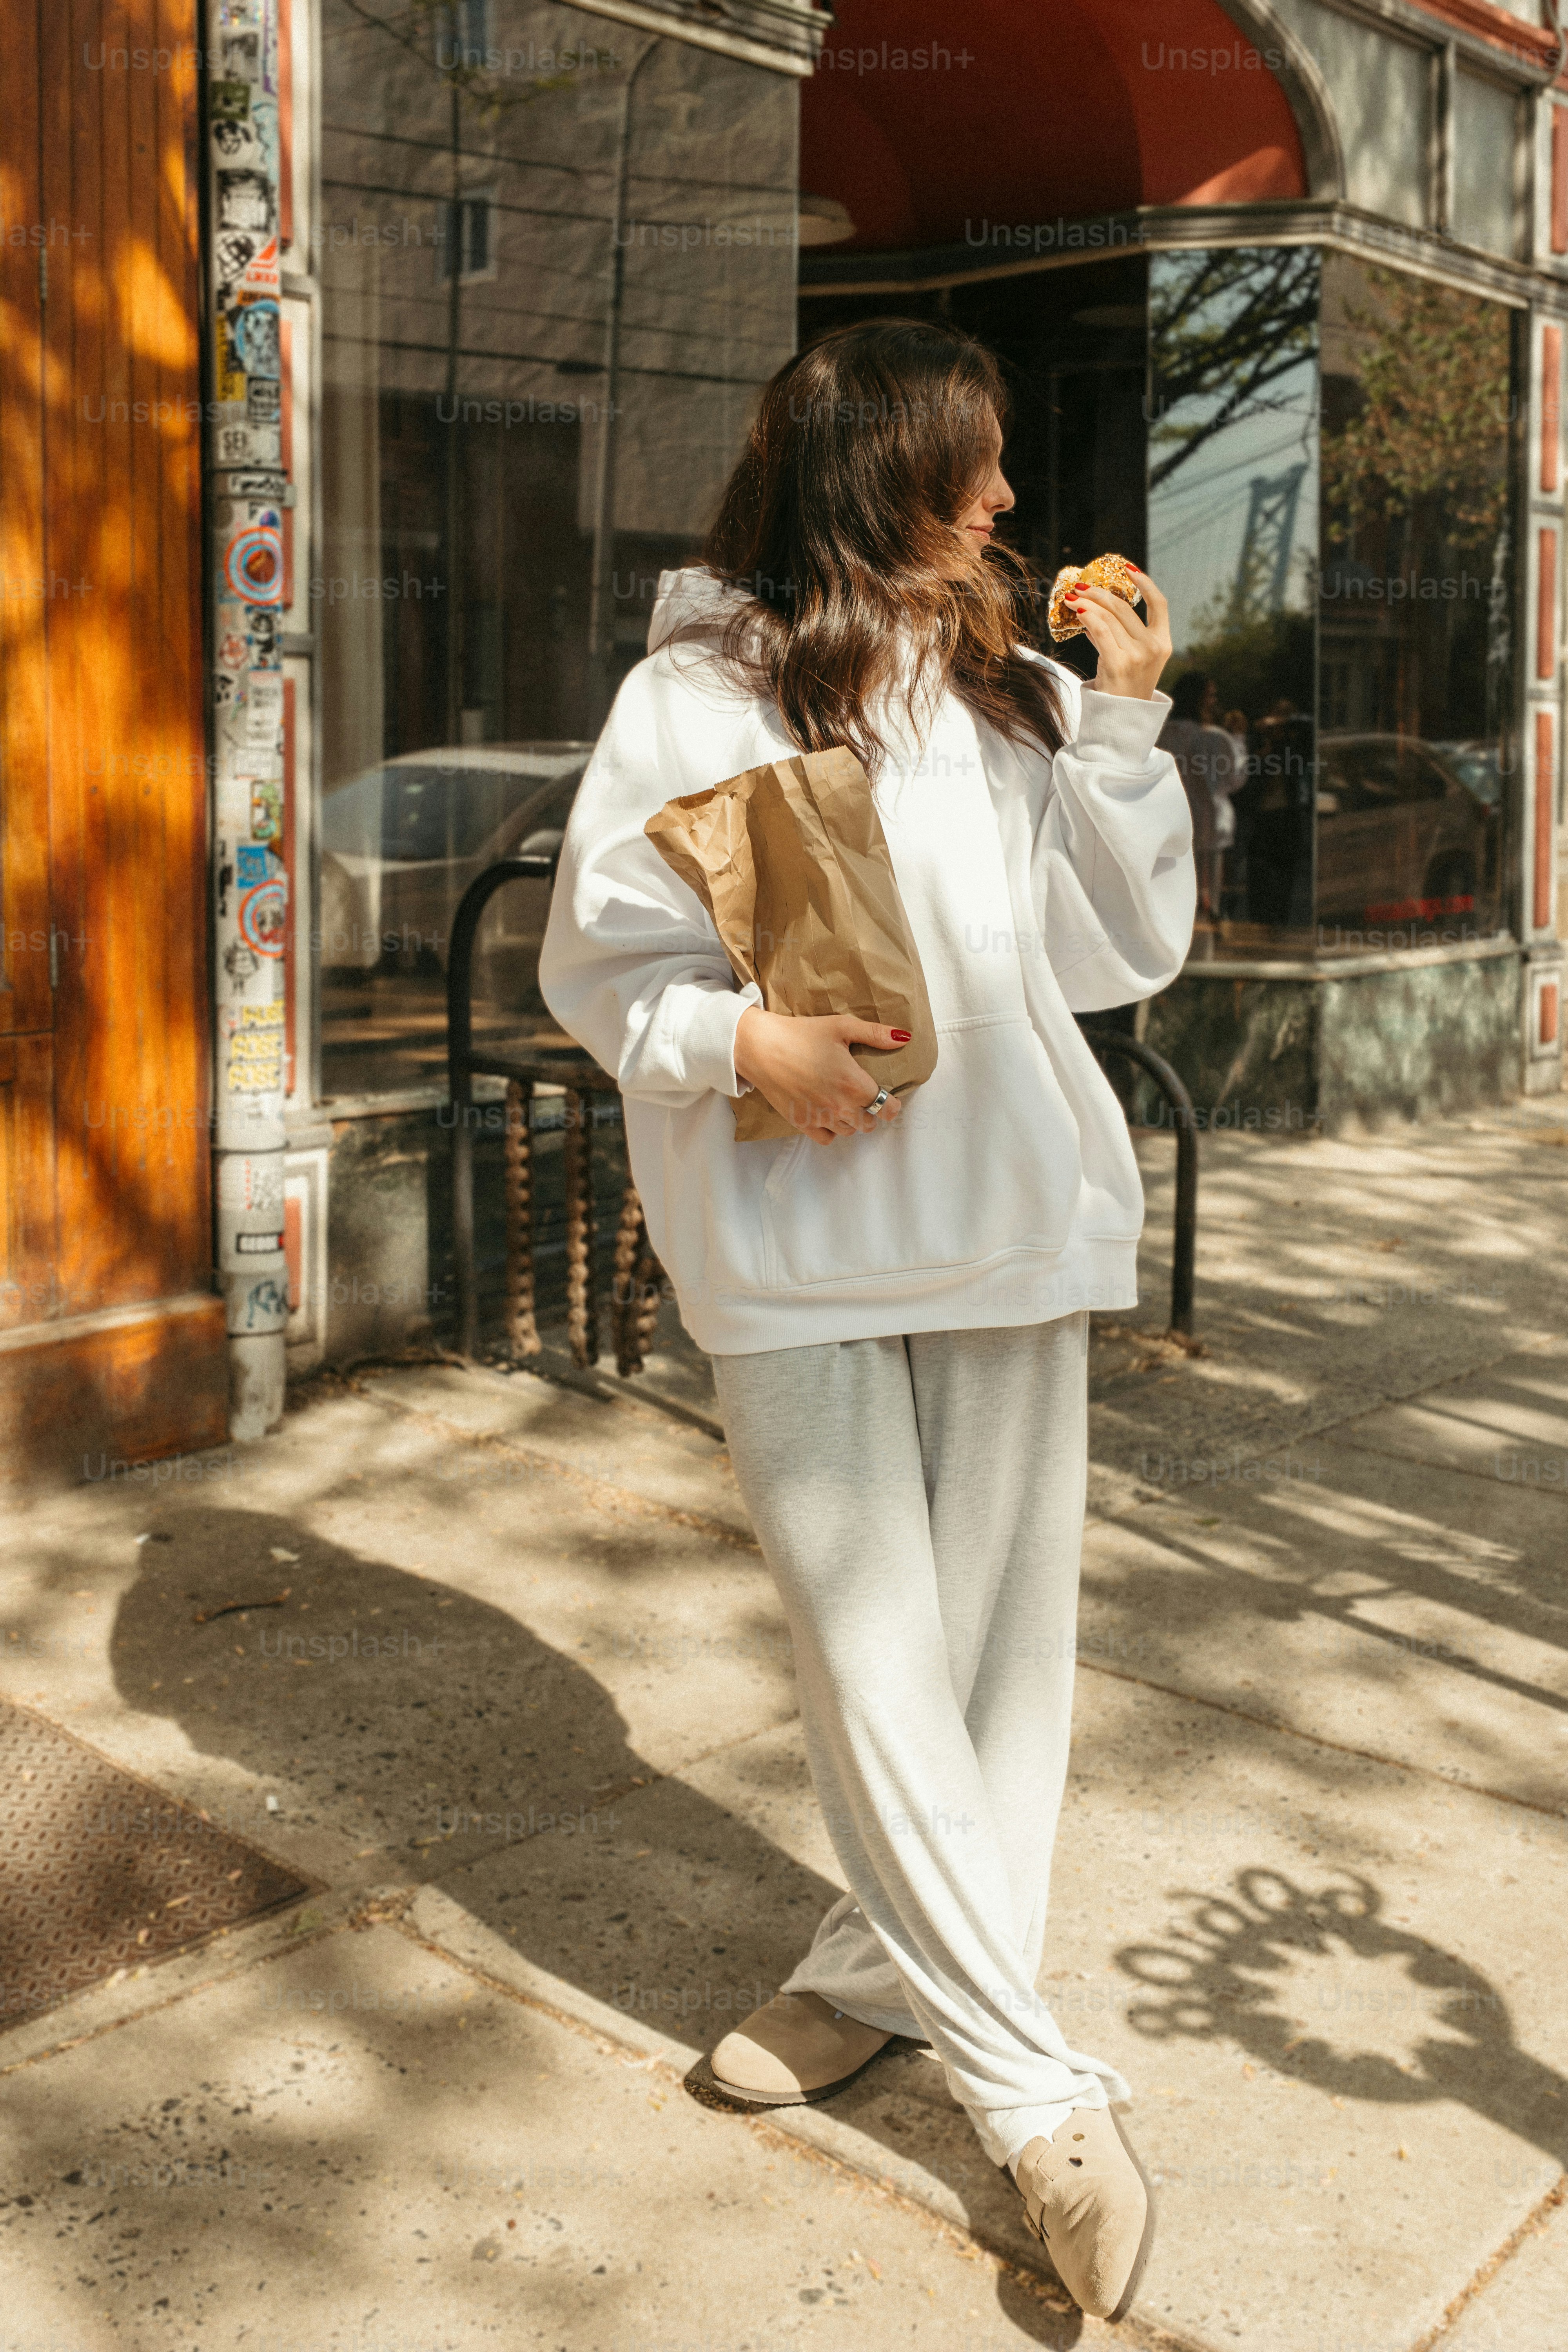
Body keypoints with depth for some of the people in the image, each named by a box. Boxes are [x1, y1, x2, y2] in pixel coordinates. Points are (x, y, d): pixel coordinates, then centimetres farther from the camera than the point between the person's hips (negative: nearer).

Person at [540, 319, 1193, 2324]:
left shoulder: (1014, 694, 10)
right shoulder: (699, 697, -2)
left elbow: (1125, 950, 7)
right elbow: (599, 966, -2)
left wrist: (1122, 727, -1)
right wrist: (740, 1039, -20)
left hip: (1005, 1216, 4)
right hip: (797, 1243, -3)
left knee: (990, 1626, 6)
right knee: (872, 1650, -2)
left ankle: (890, 1962, 27)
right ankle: (1039, 2096, 9)